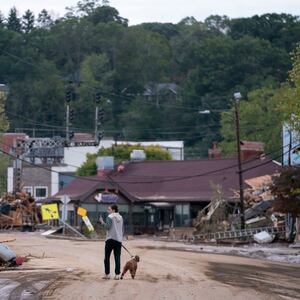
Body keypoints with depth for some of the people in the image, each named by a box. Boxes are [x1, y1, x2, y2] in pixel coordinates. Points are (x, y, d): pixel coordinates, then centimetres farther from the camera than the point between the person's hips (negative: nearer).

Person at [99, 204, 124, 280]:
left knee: (107, 257, 5)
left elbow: (107, 227, -16)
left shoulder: (110, 217, -5)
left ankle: (107, 274, 3)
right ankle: (117, 274, -3)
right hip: (119, 240, 5)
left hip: (110, 239, -5)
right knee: (117, 258, 2)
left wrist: (102, 222, -3)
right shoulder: (120, 217, 14)